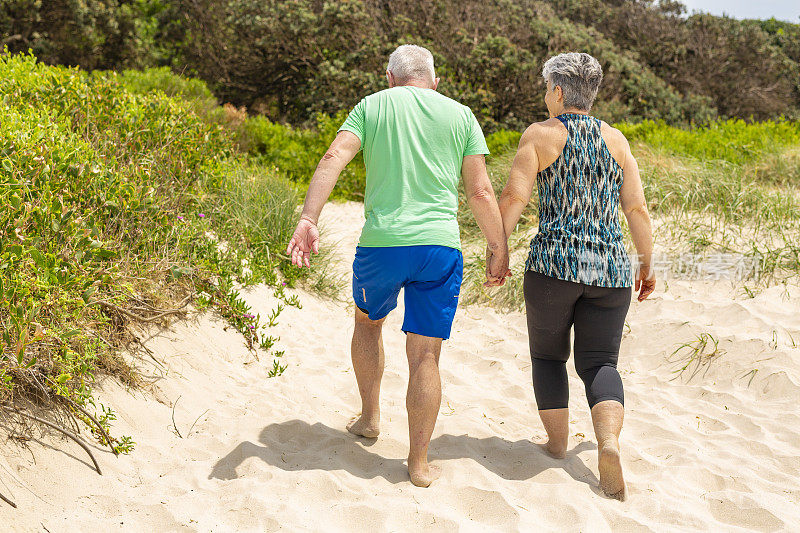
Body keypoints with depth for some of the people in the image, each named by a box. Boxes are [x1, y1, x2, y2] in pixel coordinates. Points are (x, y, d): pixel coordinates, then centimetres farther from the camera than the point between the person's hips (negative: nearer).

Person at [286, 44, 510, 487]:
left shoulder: (371, 106, 9)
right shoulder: (459, 115, 10)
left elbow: (334, 158, -8)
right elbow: (480, 190, 4)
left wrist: (308, 219, -16)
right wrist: (498, 248, 11)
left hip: (381, 243, 0)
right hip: (439, 245, 0)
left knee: (368, 321, 28)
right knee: (425, 354, 6)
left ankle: (370, 417, 36)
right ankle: (419, 462, 10)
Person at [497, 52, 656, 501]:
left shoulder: (540, 135, -1)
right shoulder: (615, 139, 8)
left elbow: (514, 198, -9)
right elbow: (637, 209, 6)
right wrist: (647, 265, 15)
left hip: (553, 262, -2)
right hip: (611, 268, 2)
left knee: (548, 354, 19)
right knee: (599, 363, 9)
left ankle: (558, 442, 21)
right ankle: (610, 440, -15)